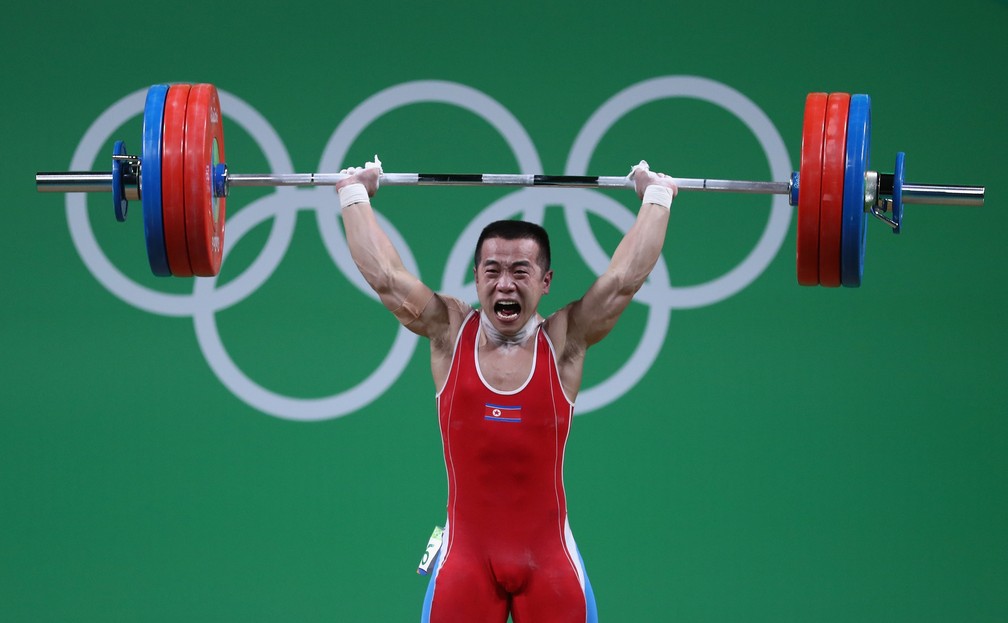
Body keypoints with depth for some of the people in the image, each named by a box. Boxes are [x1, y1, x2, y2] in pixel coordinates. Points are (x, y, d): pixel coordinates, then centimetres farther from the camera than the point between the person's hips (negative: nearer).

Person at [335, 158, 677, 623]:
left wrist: (656, 198, 11)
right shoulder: (450, 334, 3)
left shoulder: (565, 341, 1)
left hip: (549, 558, 0)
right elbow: (384, 275, 4)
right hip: (464, 557, 0)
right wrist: (355, 195, 11)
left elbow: (625, 278, 3)